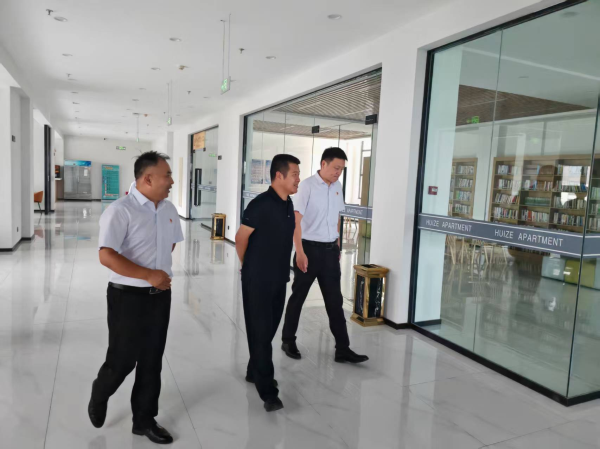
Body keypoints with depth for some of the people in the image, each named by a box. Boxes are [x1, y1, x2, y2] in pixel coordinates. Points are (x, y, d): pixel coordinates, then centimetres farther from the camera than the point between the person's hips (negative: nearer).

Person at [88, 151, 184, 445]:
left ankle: (145, 420, 31)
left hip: (160, 296, 6)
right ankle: (99, 398, 41)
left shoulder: (169, 210, 5)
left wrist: (161, 267, 10)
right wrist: (148, 274, -25)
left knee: (151, 361, 14)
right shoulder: (120, 211, -17)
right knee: (122, 360, 8)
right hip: (128, 297, -6)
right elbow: (106, 256, -25)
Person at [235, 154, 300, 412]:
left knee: (270, 329, 17)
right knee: (260, 333, 0)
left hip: (279, 279, 8)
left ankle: (254, 372, 36)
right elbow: (241, 238, -10)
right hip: (257, 281, -8)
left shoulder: (288, 204, 5)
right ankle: (268, 392, 8)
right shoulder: (261, 204, -19)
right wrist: (248, 266, 5)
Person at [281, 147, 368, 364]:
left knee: (335, 300, 8)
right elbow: (296, 220, -15)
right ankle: (288, 340, 27)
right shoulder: (307, 186, -13)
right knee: (298, 296, 9)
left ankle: (342, 349, 14)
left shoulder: (337, 187, 7)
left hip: (330, 250, 6)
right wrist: (300, 252, -20)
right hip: (310, 248, -5)